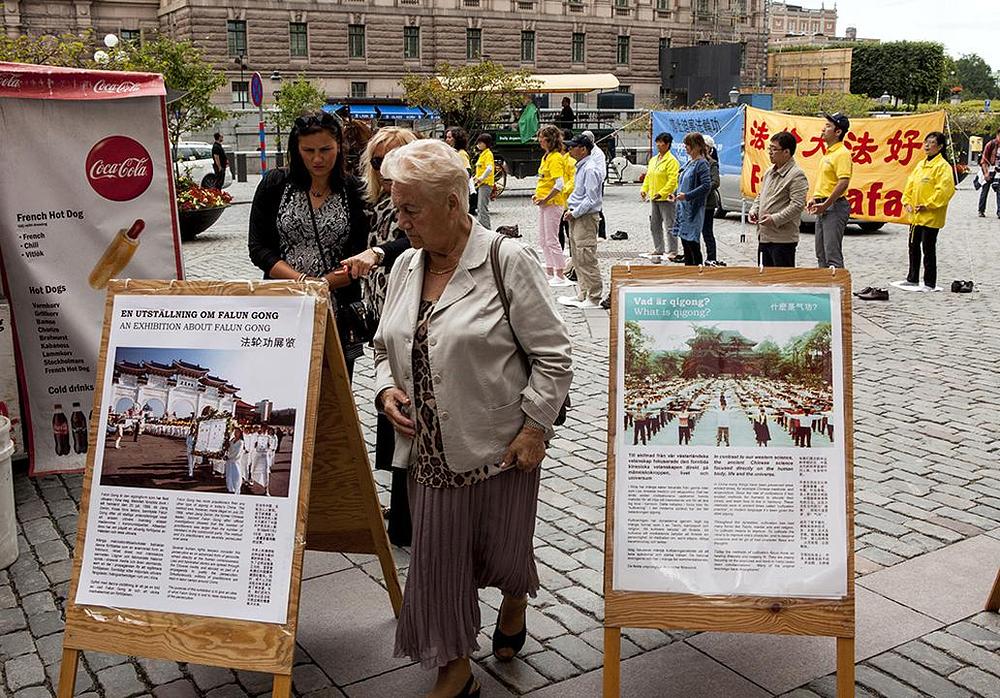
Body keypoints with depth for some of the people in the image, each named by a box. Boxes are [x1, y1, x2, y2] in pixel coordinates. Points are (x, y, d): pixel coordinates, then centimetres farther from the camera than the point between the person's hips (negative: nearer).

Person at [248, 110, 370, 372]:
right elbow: (258, 249, -1)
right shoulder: (275, 184, 2)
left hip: (338, 310, 0)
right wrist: (303, 281, -15)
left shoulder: (353, 191, 1)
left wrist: (322, 284, -19)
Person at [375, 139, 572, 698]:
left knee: (501, 551, 12)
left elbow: (554, 356, -11)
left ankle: (516, 601, 49)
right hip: (431, 451, 5)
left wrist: (534, 427, -15)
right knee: (437, 556, 8)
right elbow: (387, 347, 18)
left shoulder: (508, 261, -12)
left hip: (499, 445, -4)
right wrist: (387, 389, -2)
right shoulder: (406, 266, 6)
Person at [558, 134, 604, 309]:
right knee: (577, 259, 14)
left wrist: (575, 213, -16)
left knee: (587, 260, -8)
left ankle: (593, 299, -2)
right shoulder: (581, 167, 15)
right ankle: (582, 295, 23)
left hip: (586, 218, -10)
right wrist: (570, 208, 11)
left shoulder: (590, 169, -16)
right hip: (577, 218, 10)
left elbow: (591, 199, -20)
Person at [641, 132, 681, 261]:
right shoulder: (653, 160, 15)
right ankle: (658, 249, 25)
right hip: (654, 199, 9)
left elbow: (672, 181, -18)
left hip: (666, 198, -9)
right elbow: (648, 176, 20)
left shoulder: (671, 161, -11)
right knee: (654, 225, 14)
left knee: (669, 226, -5)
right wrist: (644, 189, 4)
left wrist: (661, 193, -24)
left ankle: (672, 251, 0)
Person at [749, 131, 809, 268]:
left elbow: (797, 205, -19)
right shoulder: (769, 172, 15)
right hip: (764, 236, 9)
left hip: (783, 239, -9)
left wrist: (775, 219, -23)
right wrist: (754, 210, 8)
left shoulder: (797, 175, -12)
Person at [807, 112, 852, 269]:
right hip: (823, 207, 10)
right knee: (821, 254, 15)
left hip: (835, 207, -10)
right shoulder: (828, 152, 17)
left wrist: (825, 205, -20)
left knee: (833, 253, -11)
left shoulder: (842, 153, -14)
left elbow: (843, 183, -23)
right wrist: (815, 199, 13)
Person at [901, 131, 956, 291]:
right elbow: (910, 184, 18)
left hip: (931, 216, -8)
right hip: (915, 215, 8)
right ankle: (912, 278, 27)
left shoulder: (943, 166, -11)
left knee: (928, 248, -2)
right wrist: (907, 202, 4)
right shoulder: (921, 165, 13)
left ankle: (930, 283, 6)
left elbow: (945, 190, -20)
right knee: (913, 246, 15)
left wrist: (927, 205, -19)